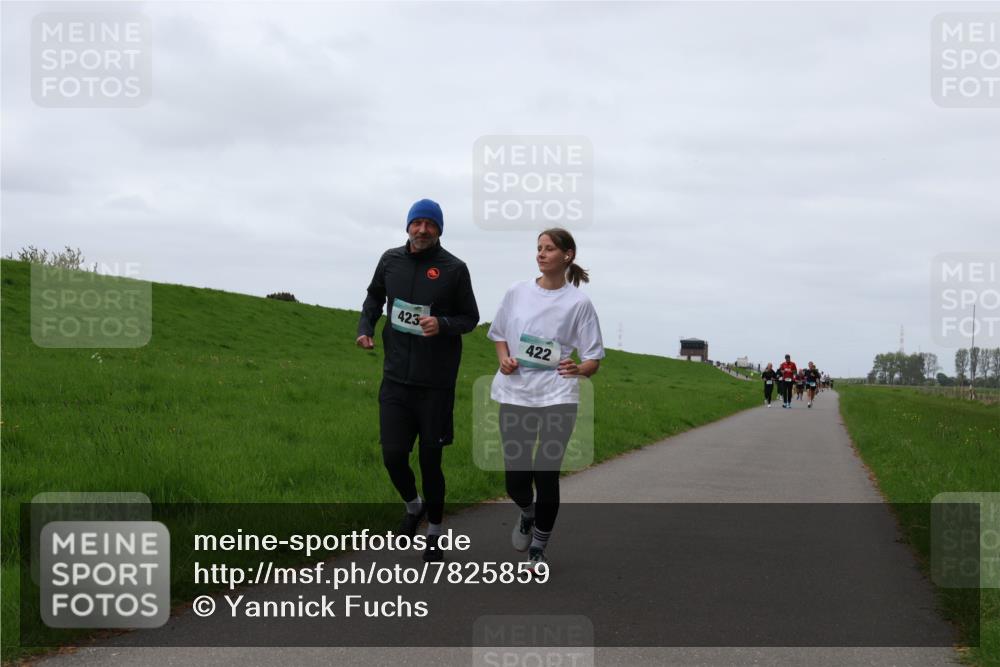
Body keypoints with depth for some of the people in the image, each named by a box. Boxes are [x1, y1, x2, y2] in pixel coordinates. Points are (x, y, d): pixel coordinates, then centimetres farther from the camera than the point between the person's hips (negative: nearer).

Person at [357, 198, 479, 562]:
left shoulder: (454, 269, -6)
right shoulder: (391, 260, 3)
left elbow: (470, 318, 2)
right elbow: (375, 296, 21)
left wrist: (443, 324, -18)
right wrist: (365, 326, 4)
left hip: (436, 383, -3)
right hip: (396, 378, 3)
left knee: (430, 461, 4)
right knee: (393, 455, -1)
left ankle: (434, 532, 25)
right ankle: (413, 506, 32)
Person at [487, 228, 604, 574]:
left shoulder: (578, 302, -3)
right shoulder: (517, 292, 5)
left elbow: (593, 360, -1)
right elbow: (499, 334, 18)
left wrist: (578, 369, -23)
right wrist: (504, 359, -3)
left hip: (557, 397, -2)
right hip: (515, 395, 2)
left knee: (546, 475, -4)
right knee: (516, 480, 1)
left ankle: (538, 549, 18)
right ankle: (527, 513, 38)